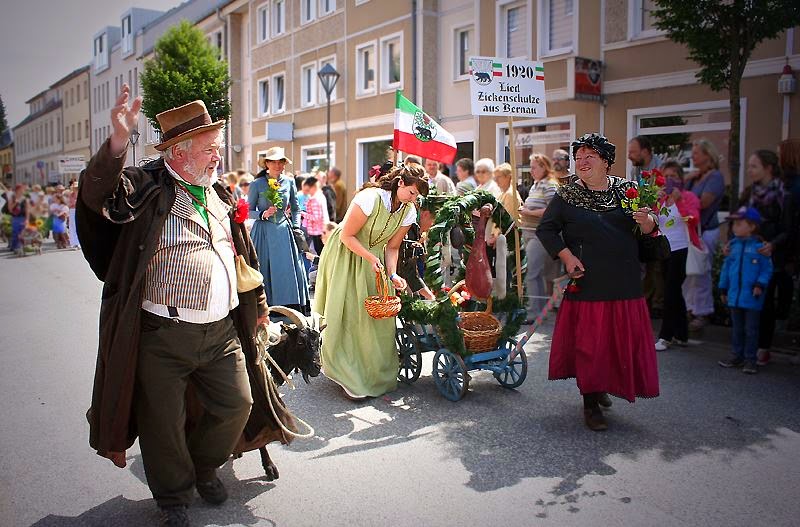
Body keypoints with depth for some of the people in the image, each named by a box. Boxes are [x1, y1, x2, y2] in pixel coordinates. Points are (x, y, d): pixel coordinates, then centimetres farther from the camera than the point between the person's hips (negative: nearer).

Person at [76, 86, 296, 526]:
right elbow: (97, 195, -28)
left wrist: (256, 303, 24)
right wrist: (118, 141, -43)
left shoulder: (220, 196, 12)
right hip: (161, 334, -5)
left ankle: (203, 468, 40)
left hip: (222, 331, 6)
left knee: (238, 404, 11)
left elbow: (243, 255, 21)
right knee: (164, 422, 8)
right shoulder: (146, 188, -7)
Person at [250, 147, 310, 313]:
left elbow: (295, 209, 14)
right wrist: (263, 214, -14)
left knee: (289, 272, -2)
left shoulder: (289, 182, 6)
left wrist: (296, 228, 4)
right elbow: (249, 211, 3)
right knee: (265, 272, -1)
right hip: (264, 232, -2)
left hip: (284, 232, 2)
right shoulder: (256, 184, -1)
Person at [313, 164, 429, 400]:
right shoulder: (370, 198, -27)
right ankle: (349, 374, 6)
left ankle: (376, 372, 16)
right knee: (347, 312, -4)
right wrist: (372, 259, -27)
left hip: (374, 257, 6)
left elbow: (392, 247, -1)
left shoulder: (409, 212, -8)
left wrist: (392, 274, -16)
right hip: (345, 255, -5)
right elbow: (347, 236, -22)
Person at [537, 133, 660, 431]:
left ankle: (600, 387, 33)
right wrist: (566, 256, -10)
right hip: (586, 281, -3)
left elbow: (648, 230, 10)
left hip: (623, 283, 3)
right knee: (588, 341, -1)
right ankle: (591, 404, 13)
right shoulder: (567, 195, 2)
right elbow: (546, 229, 3)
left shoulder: (627, 190, 8)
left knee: (623, 339, 8)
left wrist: (647, 222, -15)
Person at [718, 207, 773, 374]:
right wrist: (723, 288, 13)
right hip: (735, 296, 5)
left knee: (751, 330, 4)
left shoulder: (760, 246, -9)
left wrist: (760, 284, -20)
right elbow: (726, 267, 13)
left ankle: (750, 360, 13)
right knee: (737, 329, 15)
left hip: (752, 298, -5)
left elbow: (767, 269, -7)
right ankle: (737, 356, 26)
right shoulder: (733, 245, 6)